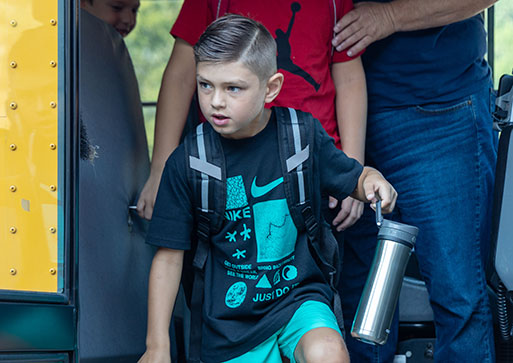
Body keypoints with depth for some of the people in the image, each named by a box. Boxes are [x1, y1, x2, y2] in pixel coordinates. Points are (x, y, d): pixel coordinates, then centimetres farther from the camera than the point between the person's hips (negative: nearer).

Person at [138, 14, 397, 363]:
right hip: (230, 323, 1)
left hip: (299, 297, -1)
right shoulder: (187, 163, -5)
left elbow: (353, 177, 13)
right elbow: (169, 257, 0)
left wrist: (372, 180, -12)